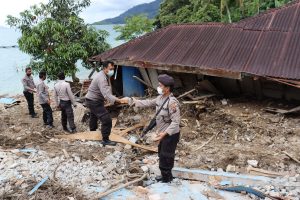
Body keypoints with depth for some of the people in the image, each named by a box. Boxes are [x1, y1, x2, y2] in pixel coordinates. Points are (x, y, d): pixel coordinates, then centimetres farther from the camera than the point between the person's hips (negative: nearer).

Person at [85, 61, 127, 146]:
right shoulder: (102, 78, -31)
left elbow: (107, 91, 4)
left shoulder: (106, 76, 2)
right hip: (94, 101, -11)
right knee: (106, 119, -14)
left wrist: (114, 99, -9)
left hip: (93, 100, 11)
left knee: (94, 117, 28)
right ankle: (105, 140, -3)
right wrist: (119, 100, -52)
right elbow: (106, 94, -42)